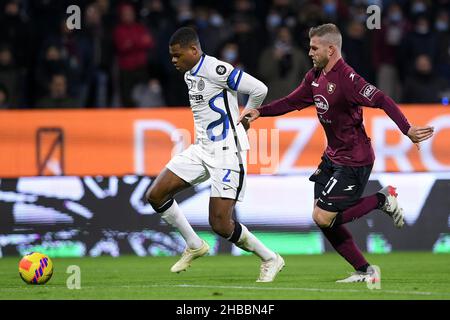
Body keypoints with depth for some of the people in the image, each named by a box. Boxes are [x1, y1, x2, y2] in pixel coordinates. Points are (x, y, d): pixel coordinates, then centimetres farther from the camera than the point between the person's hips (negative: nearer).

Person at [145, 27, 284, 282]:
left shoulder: (216, 69, -17)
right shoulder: (190, 74, 12)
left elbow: (259, 89, -17)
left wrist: (242, 121, -1)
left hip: (226, 151, -9)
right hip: (202, 149, 9)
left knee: (221, 225, -12)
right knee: (156, 195, 2)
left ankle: (271, 260, 9)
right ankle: (195, 246, 17)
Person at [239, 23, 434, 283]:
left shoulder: (346, 79, -22)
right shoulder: (315, 77, 5)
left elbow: (382, 101, -27)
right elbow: (293, 102, 18)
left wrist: (407, 129, -36)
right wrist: (260, 112, 8)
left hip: (354, 161, -9)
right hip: (333, 157, 9)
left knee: (324, 218, -13)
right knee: (323, 218, 6)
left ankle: (382, 200, 2)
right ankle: (365, 272, 14)